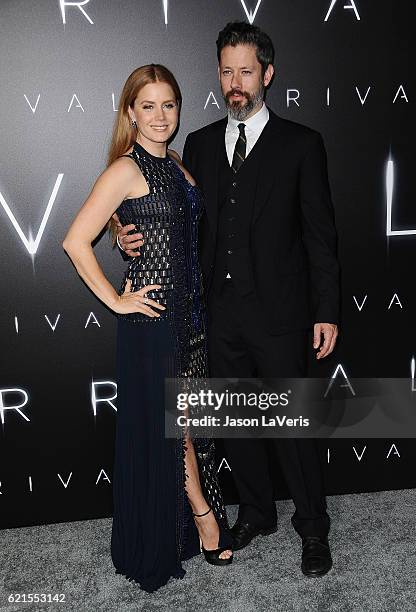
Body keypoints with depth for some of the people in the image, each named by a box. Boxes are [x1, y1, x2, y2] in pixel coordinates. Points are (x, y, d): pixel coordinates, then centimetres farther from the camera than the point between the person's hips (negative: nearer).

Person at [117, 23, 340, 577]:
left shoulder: (300, 144, -1)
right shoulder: (200, 144, 10)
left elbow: (320, 234, -3)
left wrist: (327, 311, -6)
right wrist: (133, 236, -6)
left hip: (278, 312, -4)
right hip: (221, 312, 4)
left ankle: (313, 527, 28)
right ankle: (257, 512, 37)